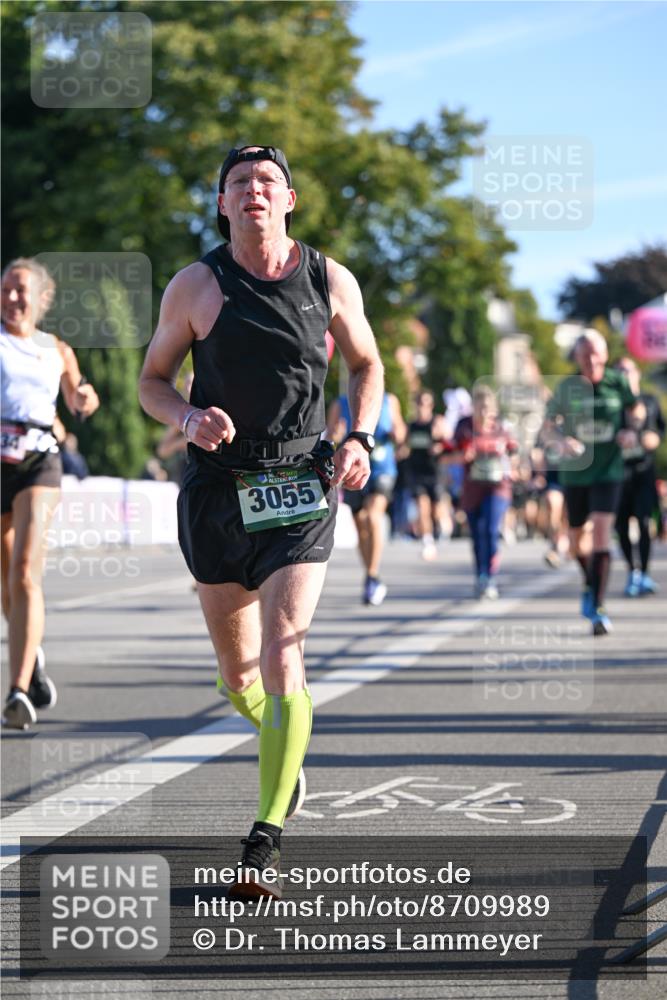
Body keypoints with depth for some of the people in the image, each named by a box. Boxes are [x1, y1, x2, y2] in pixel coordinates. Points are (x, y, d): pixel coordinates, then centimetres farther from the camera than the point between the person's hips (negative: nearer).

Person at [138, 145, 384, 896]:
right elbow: (152, 380, 7)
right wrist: (188, 418, -14)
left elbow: (365, 362, 18)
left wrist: (360, 440, 1)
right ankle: (286, 756, 45)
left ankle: (264, 845, -15)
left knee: (282, 661, -16)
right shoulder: (195, 286, -1)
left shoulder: (330, 281, 2)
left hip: (300, 492, -1)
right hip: (216, 490, 1)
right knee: (238, 673, 11)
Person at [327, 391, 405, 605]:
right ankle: (372, 584, 24)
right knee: (361, 529, 8)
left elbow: (399, 434, 17)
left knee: (373, 517, -24)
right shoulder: (340, 406, 4)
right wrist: (335, 437, -21)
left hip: (381, 469, -2)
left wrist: (398, 434, -6)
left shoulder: (389, 402, 7)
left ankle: (373, 577, -20)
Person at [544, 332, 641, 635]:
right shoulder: (567, 387, -5)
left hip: (608, 472, -2)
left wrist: (631, 432, -8)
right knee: (577, 536, 14)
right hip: (575, 472, 2)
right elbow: (549, 427, -1)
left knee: (601, 532, -16)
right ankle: (589, 583, 46)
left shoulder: (617, 382, -5)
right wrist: (560, 442, -22)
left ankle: (598, 608, -15)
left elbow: (634, 410, 12)